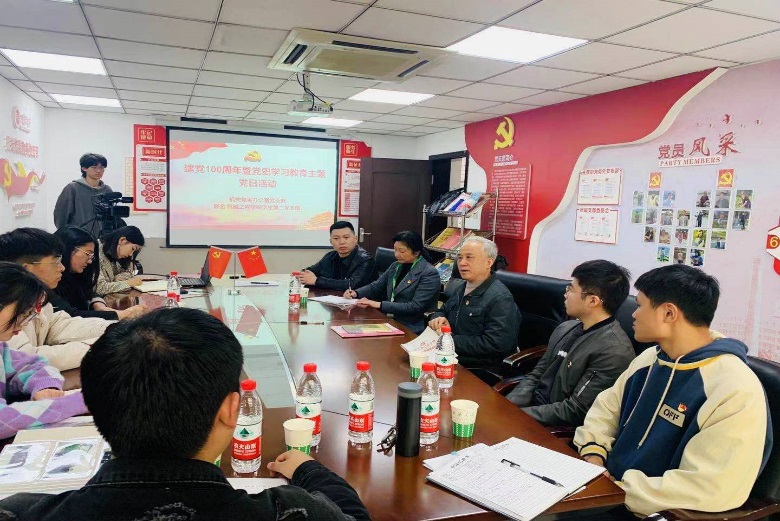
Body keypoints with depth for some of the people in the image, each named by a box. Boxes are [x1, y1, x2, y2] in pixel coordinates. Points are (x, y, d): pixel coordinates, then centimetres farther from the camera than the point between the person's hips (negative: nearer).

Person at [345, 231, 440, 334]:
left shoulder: (429, 274, -11)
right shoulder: (396, 266, 12)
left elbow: (416, 307, -18)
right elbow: (376, 286, 20)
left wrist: (380, 305, -21)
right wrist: (355, 293, -1)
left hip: (410, 330, -7)